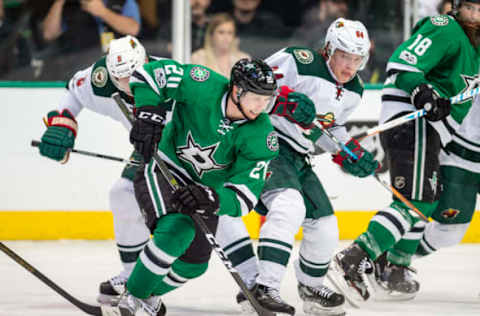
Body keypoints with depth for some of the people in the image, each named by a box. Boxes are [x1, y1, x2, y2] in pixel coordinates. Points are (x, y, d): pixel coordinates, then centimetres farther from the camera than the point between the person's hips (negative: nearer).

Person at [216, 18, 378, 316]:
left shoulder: (353, 91, 9)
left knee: (325, 229, 9)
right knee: (289, 204, -32)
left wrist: (348, 154, 8)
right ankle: (264, 286, -38)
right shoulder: (299, 62, -17)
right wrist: (285, 99, -32)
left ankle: (311, 286, 37)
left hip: (298, 158, 8)